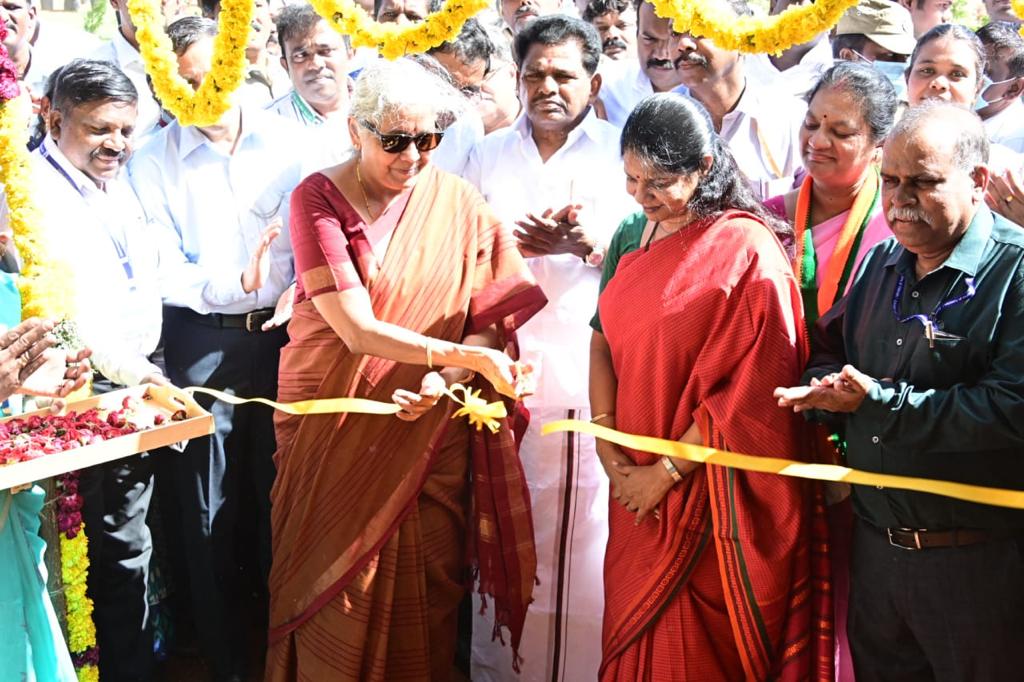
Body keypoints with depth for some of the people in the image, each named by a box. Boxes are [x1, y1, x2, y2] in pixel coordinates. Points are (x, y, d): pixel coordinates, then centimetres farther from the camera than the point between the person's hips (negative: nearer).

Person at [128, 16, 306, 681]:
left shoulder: (285, 139, 2)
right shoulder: (153, 161, -2)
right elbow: (162, 269, -7)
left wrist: (300, 287, -12)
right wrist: (237, 283, -22)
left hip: (283, 329, 1)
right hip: (202, 343, -1)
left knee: (283, 484, 12)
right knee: (207, 501, 6)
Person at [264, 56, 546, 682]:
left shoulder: (459, 204, -1)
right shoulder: (318, 199, -9)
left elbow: (489, 320, -3)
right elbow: (357, 329, -17)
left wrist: (442, 380, -22)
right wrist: (464, 356, -23)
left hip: (428, 426, 2)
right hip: (335, 427, -1)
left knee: (423, 588, 6)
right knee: (337, 583, 7)